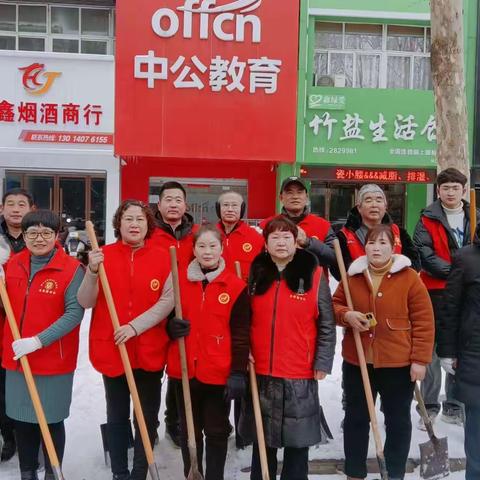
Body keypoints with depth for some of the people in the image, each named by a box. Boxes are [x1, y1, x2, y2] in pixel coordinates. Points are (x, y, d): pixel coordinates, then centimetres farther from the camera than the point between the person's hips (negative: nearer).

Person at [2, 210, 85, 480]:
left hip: (54, 362, -5)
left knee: (51, 420, 10)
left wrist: (38, 340, -24)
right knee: (22, 419, 16)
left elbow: (75, 313, -18)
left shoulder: (72, 269, -12)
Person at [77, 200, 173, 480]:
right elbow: (86, 302, -5)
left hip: (149, 352, 0)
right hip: (111, 350, 1)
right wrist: (92, 272, -22)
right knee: (117, 416, 14)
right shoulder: (103, 255, -2)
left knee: (147, 416, 11)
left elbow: (168, 301, -8)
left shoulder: (163, 258, -3)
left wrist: (135, 326, -17)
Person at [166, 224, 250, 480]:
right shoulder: (179, 280, 2)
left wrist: (238, 372, -10)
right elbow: (165, 317, 13)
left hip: (219, 373, -3)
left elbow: (240, 333, -5)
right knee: (189, 431, 18)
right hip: (183, 371, 3)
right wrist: (171, 327, -11)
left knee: (217, 433, 12)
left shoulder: (236, 285, -6)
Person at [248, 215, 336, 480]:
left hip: (301, 374, -2)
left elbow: (327, 326, -2)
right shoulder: (256, 275, 4)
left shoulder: (314, 275, -4)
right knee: (263, 437, 17)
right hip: (261, 372, 3)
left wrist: (322, 363, -6)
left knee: (298, 438, 11)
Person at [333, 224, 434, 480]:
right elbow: (335, 305, 12)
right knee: (355, 418, 14)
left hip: (398, 364, -2)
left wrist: (420, 359, -10)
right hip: (356, 362, 3)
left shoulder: (409, 278, -7)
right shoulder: (352, 276, 2)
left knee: (398, 421, 12)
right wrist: (346, 315, -11)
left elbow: (424, 321, -7)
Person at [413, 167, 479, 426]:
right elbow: (424, 254, -11)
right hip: (436, 291, -3)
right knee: (433, 349, 1)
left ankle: (453, 407, 23)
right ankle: (429, 407, 13)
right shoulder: (428, 219, 0)